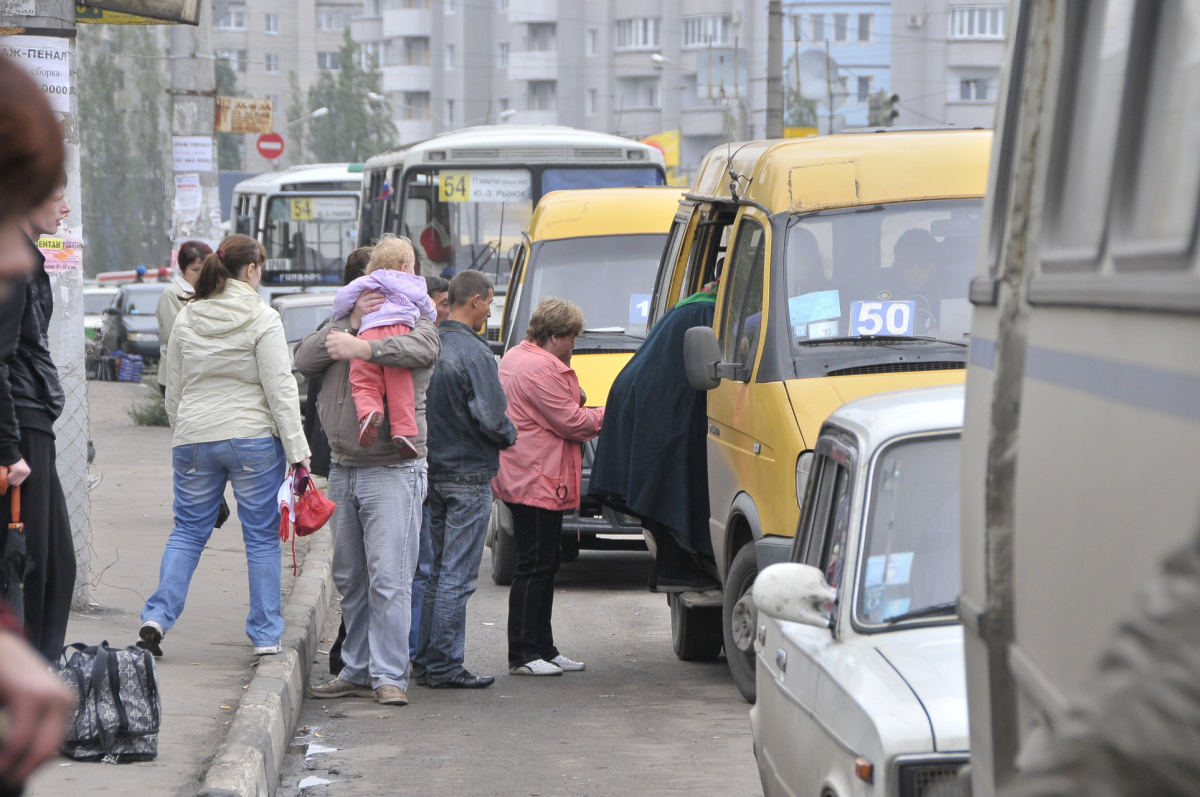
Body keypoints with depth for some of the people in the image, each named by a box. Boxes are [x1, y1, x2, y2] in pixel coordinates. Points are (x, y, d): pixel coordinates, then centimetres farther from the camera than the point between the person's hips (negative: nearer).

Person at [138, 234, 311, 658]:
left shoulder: (186, 319, 7)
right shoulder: (262, 319, -8)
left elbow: (173, 390, 13)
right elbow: (280, 389, -11)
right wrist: (297, 450, -9)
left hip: (194, 439, 4)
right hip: (254, 439, -4)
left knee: (188, 531, 14)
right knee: (262, 537, 4)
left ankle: (157, 617, 0)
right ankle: (266, 636, 6)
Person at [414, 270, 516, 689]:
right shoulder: (474, 353, -17)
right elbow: (491, 419, -20)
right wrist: (510, 435, 2)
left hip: (432, 470, 8)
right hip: (468, 475, -8)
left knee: (437, 570, 15)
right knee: (458, 575, -2)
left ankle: (425, 659, 19)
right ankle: (445, 666, 0)